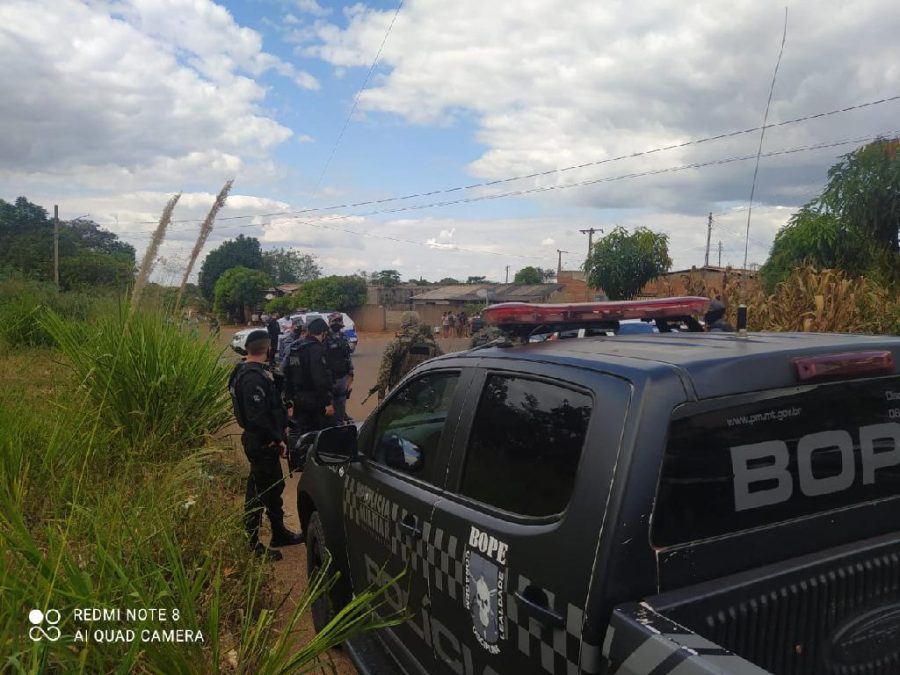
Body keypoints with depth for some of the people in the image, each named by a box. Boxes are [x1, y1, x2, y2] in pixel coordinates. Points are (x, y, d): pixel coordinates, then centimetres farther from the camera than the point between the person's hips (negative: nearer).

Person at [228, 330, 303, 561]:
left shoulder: (252, 371, 10)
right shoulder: (253, 378, -23)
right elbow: (258, 417, -27)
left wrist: (280, 428, 11)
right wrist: (277, 439, -19)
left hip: (264, 440, 11)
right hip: (261, 443, -11)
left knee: (275, 486, 20)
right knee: (258, 491, 0)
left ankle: (280, 533, 33)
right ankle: (252, 543, 11)